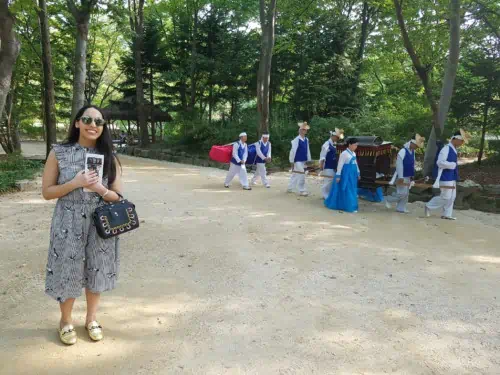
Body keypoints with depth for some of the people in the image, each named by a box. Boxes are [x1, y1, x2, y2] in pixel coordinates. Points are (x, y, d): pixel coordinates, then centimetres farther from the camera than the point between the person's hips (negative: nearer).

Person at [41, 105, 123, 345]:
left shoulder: (109, 157, 1)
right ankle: (66, 321, 35)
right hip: (68, 224, -2)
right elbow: (47, 192, -2)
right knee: (68, 272, 8)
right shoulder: (59, 153, -4)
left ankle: (91, 319, 36)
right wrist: (75, 183, -17)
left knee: (97, 272, 12)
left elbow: (117, 197, 3)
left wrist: (99, 189, -18)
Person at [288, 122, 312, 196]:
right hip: (297, 161, -7)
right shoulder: (296, 140, -15)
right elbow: (293, 151, -12)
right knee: (301, 175, -6)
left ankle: (290, 188, 29)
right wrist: (292, 162, -11)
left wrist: (308, 160, 11)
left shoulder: (306, 140, 6)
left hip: (303, 161, 7)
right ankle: (302, 191, 5)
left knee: (295, 175, 16)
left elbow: (307, 150, 12)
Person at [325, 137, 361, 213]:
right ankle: (349, 207, 5)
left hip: (352, 175, 9)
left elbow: (356, 164, 22)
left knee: (352, 190, 12)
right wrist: (338, 175, -16)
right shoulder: (344, 154, -14)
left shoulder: (353, 154, 11)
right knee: (346, 191, -2)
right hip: (346, 175, -9)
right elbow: (340, 165, -15)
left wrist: (358, 173, 23)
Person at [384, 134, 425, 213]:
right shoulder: (403, 151, -19)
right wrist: (400, 177, -21)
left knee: (406, 193, 11)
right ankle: (388, 199, 11)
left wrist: (412, 175, 17)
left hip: (408, 176, 9)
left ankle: (400, 208, 19)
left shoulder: (412, 151, 8)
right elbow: (399, 165, -20)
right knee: (402, 193, -8)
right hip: (402, 177, -9)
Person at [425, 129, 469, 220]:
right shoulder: (446, 149, -18)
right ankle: (429, 206, 10)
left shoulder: (454, 150, 11)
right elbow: (440, 162, -26)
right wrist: (453, 165, -19)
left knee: (452, 197, 11)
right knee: (446, 197, -7)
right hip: (446, 178, -10)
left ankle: (446, 214, 19)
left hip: (452, 178, 10)